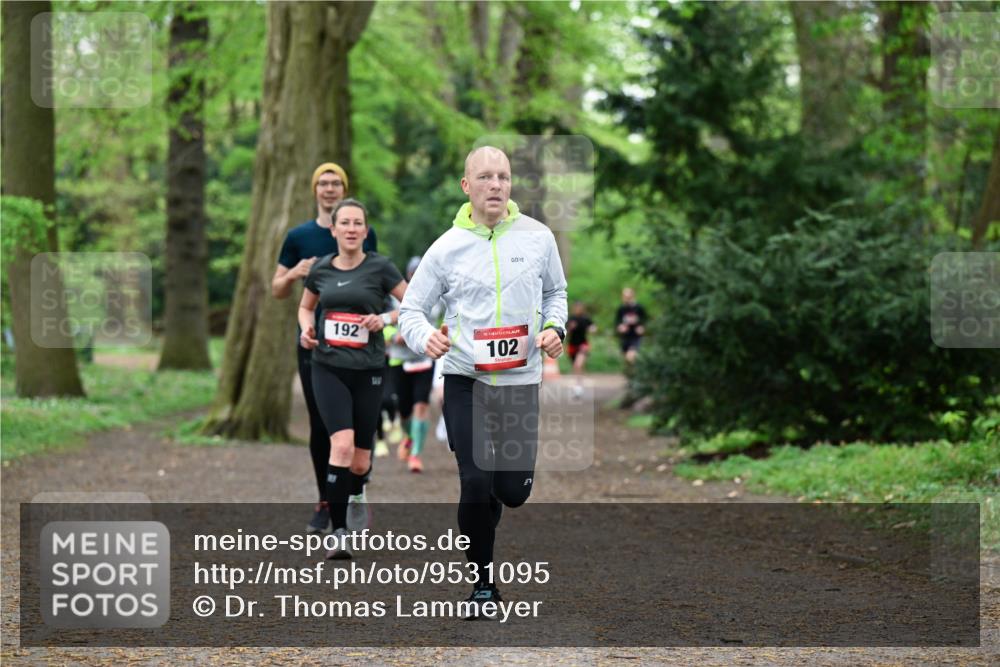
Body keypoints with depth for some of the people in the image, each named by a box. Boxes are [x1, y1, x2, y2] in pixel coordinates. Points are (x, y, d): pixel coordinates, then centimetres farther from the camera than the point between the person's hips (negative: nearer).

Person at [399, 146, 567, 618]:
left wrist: (554, 328, -3)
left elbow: (556, 291, 17)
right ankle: (482, 583, 8)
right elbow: (411, 308, 2)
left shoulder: (538, 237, 1)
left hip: (520, 380, 1)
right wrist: (426, 337, -19)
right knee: (475, 484, -8)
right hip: (465, 380, -1)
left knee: (513, 491, 1)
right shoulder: (447, 247, -3)